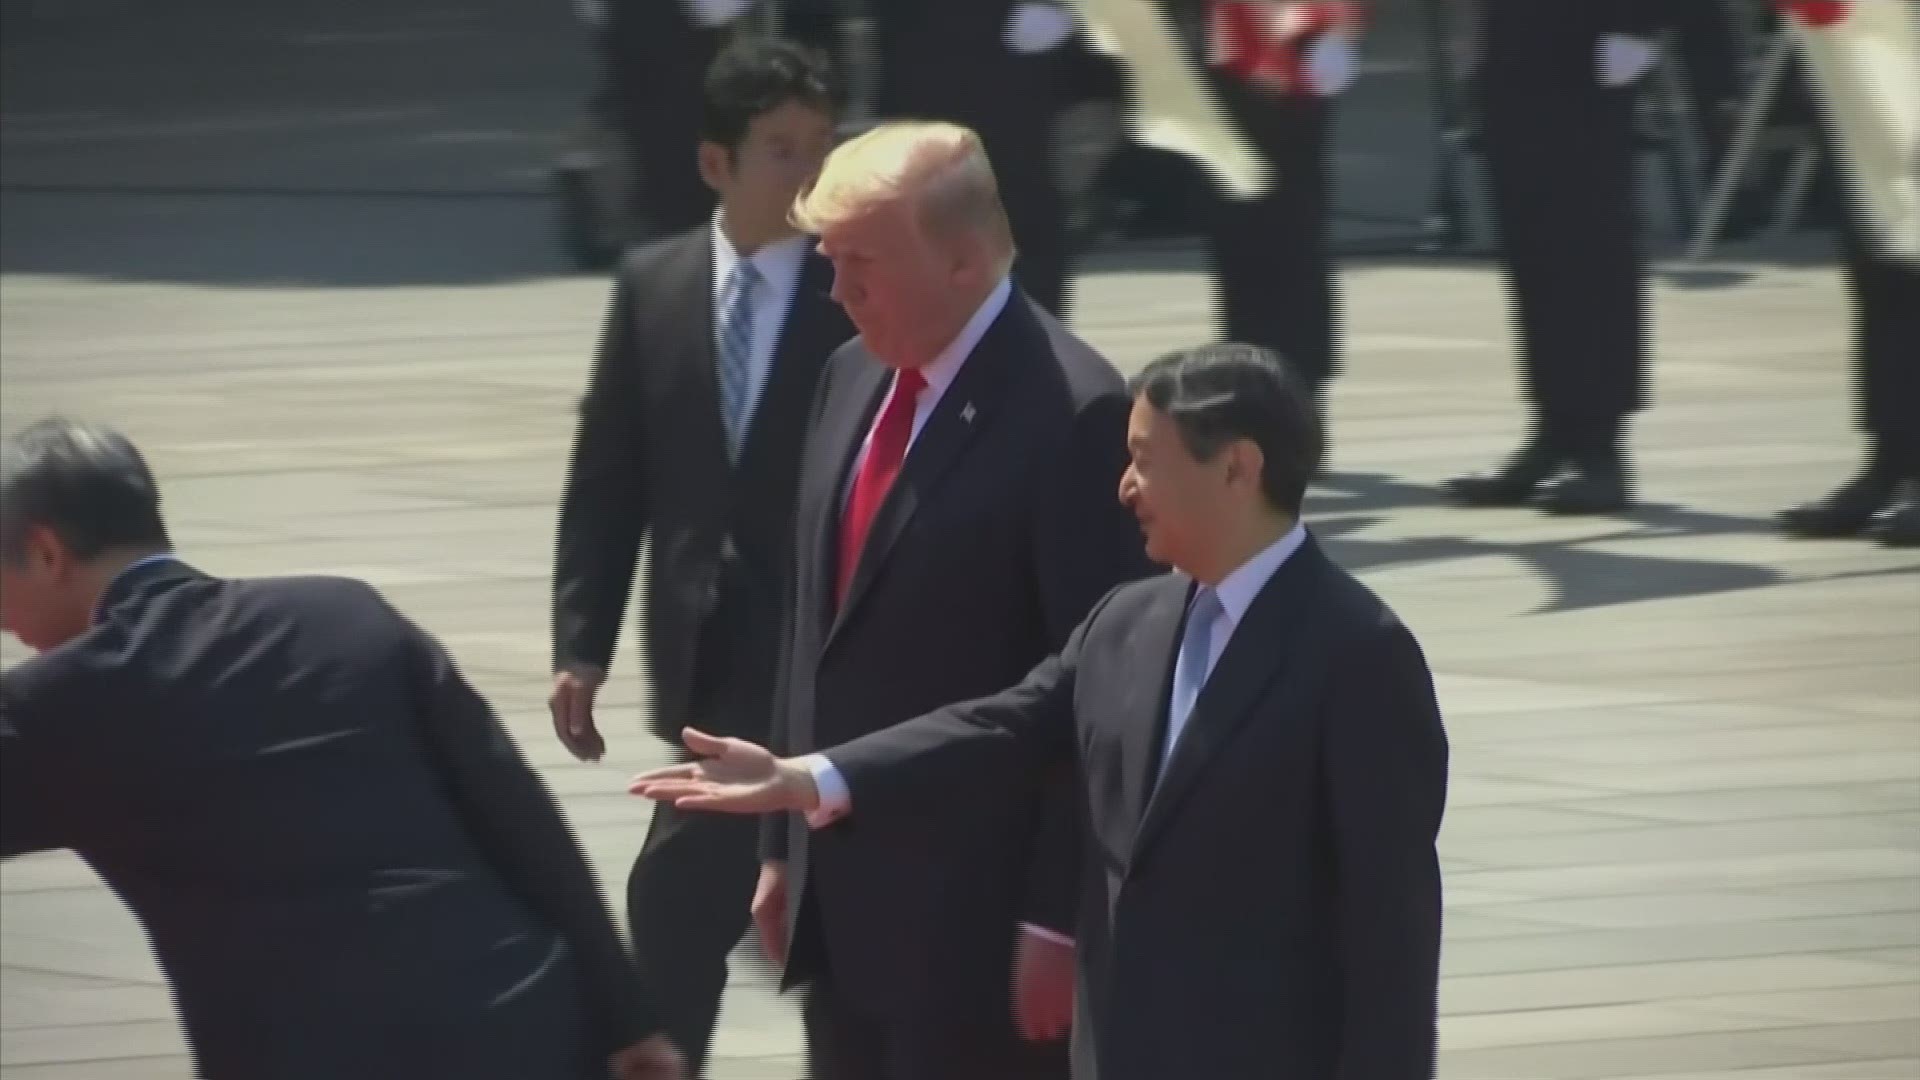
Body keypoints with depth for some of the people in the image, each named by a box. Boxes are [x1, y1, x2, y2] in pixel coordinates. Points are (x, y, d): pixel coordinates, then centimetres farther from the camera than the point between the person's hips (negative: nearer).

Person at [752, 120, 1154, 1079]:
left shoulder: (1070, 415, -16)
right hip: (848, 909, 8)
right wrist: (784, 847, 17)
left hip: (981, 922, -8)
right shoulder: (852, 380, 10)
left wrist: (1060, 920, -17)